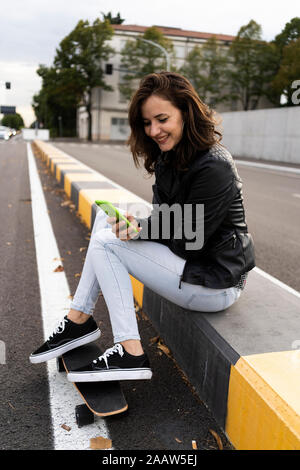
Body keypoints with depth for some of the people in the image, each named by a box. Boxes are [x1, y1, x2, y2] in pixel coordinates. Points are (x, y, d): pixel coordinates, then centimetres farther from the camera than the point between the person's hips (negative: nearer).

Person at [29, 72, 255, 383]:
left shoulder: (213, 168, -22)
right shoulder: (168, 157, 5)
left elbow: (189, 240, -20)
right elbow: (164, 219, 5)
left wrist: (140, 229, -20)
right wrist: (136, 225, -15)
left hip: (216, 282, -9)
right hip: (192, 261, 9)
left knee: (105, 242, -13)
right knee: (107, 217, 4)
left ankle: (129, 353, -9)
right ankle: (79, 319, 5)